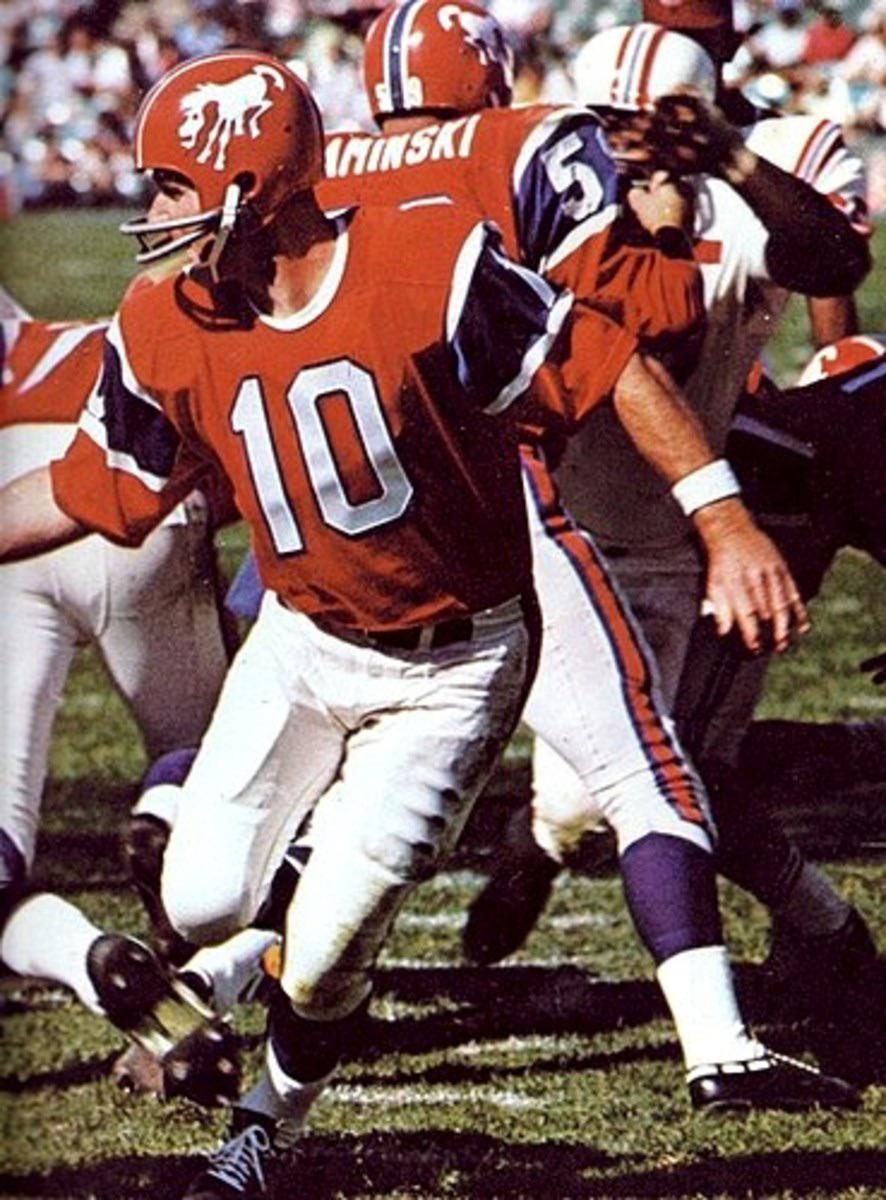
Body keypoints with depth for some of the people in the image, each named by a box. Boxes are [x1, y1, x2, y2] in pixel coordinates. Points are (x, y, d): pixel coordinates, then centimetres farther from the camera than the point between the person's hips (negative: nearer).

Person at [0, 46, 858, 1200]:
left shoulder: (432, 267, -24)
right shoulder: (167, 331, -9)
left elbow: (600, 371, -18)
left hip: (454, 666, -5)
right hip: (303, 643, 5)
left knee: (331, 942, -6)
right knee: (200, 906, -2)